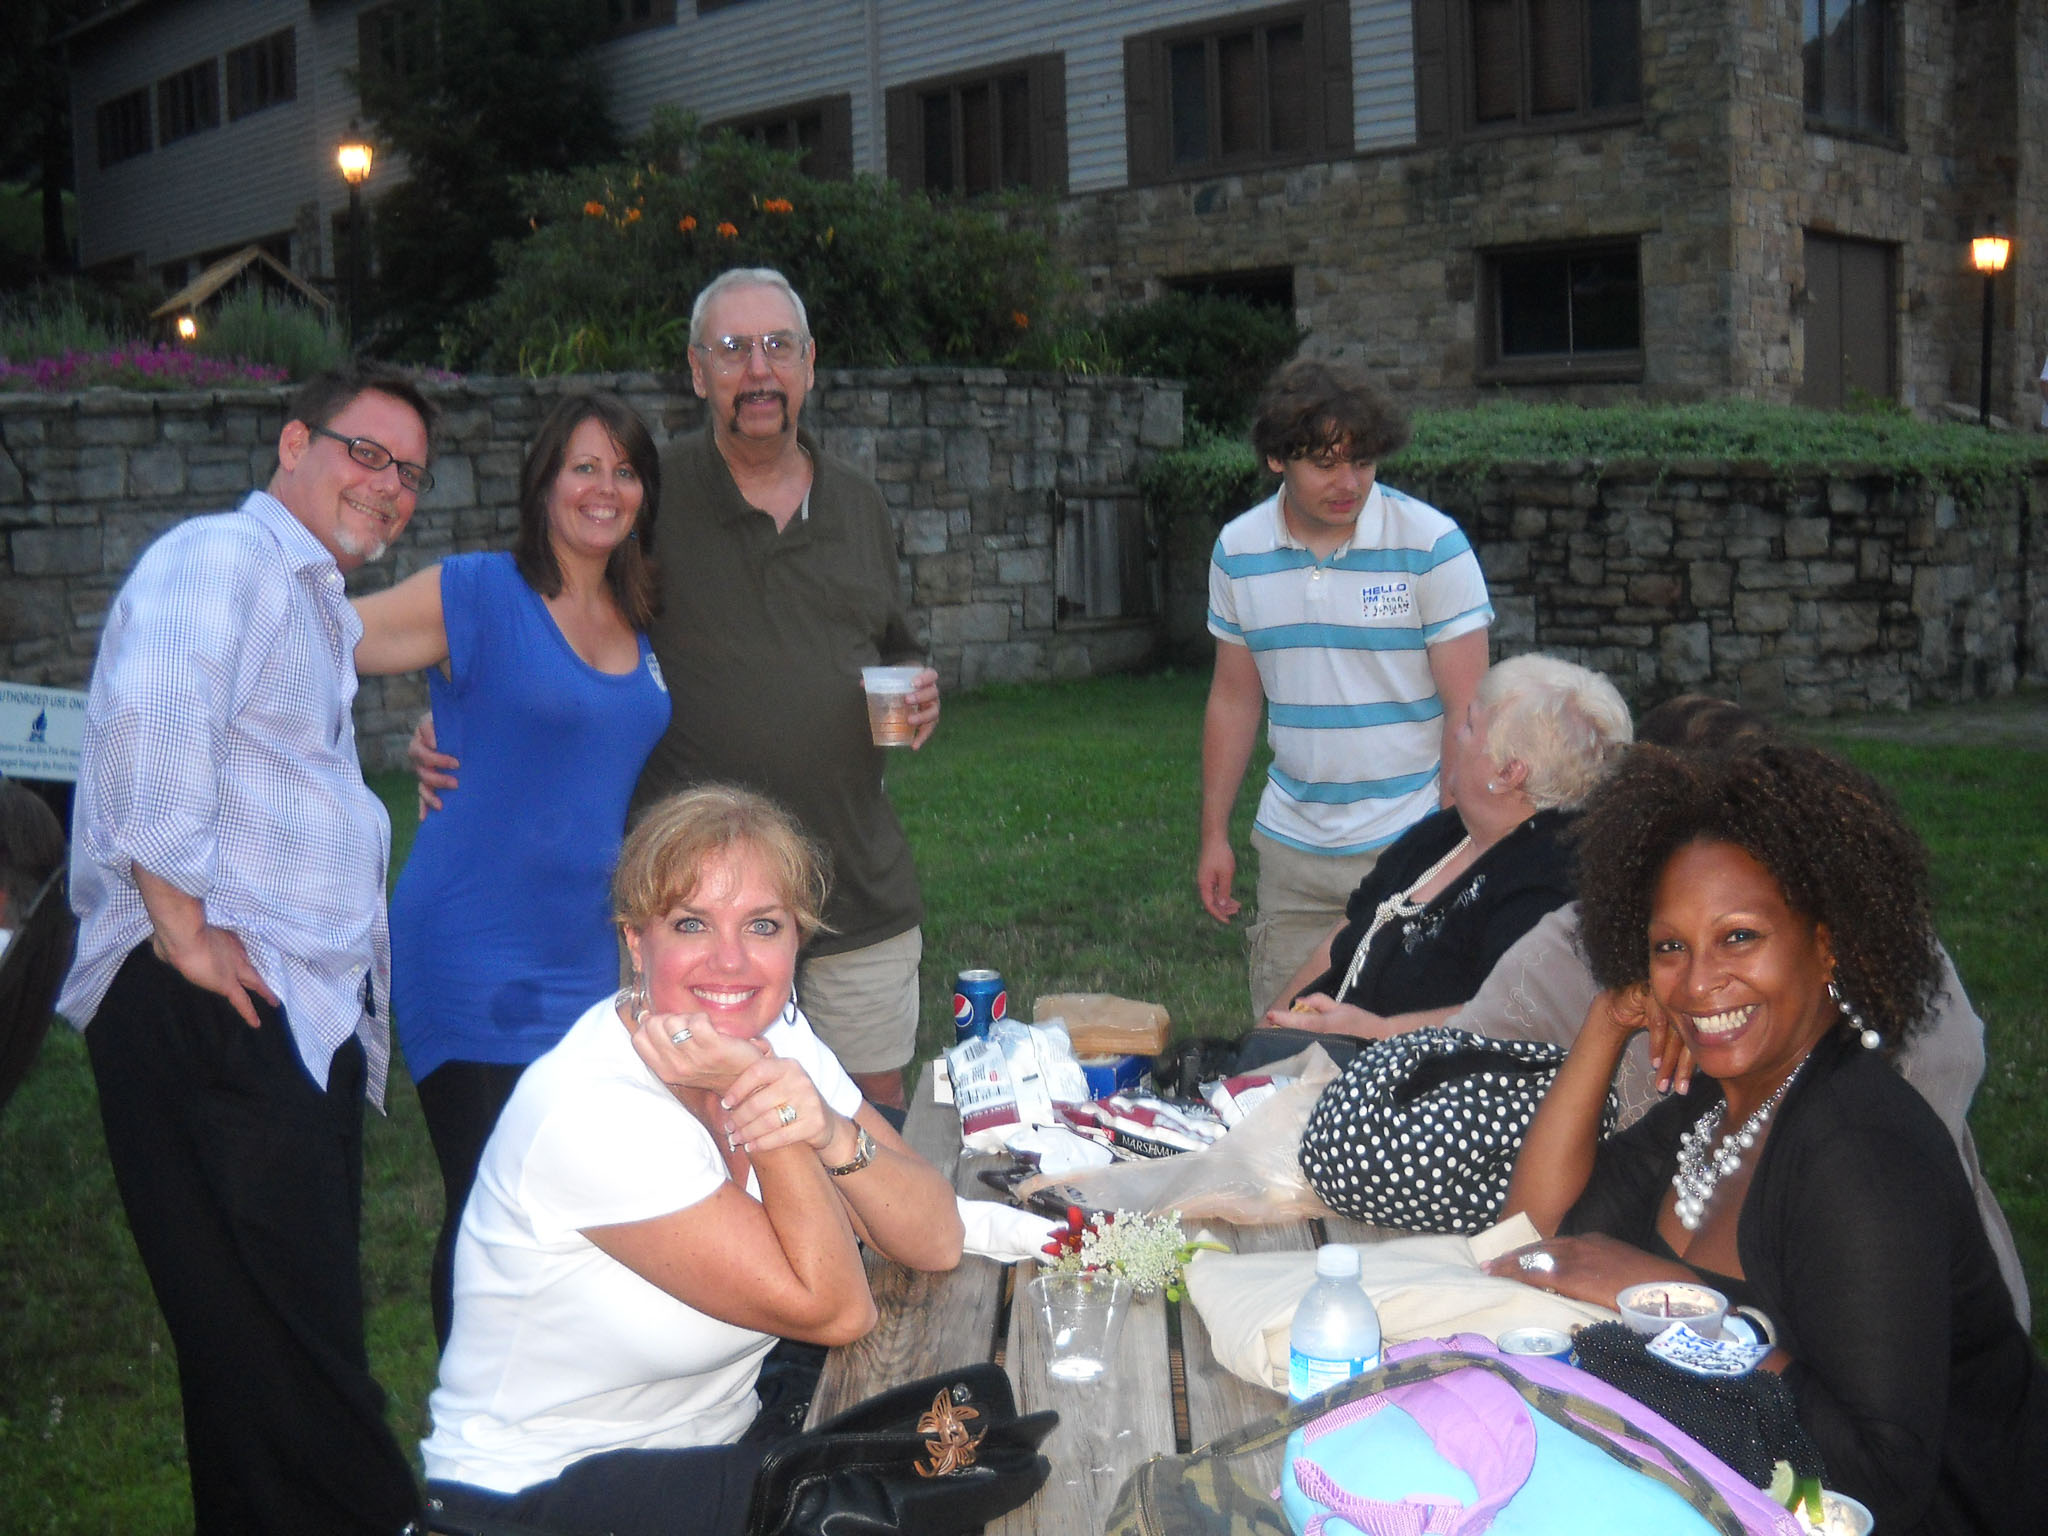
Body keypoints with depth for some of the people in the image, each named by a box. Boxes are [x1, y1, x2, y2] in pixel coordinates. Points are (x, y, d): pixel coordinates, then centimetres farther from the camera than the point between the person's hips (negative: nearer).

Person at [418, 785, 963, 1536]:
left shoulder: (773, 1036, -3)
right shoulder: (587, 1108, -25)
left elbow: (937, 1243, -8)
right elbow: (832, 1311, -21)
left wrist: (830, 1133, -25)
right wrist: (750, 1089, -28)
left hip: (710, 1447, 7)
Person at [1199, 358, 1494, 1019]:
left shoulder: (1431, 545, -8)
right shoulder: (1238, 550, 4)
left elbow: (1467, 708, -7)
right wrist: (1214, 833, 12)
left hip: (1409, 845, -3)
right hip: (1292, 850, 4)